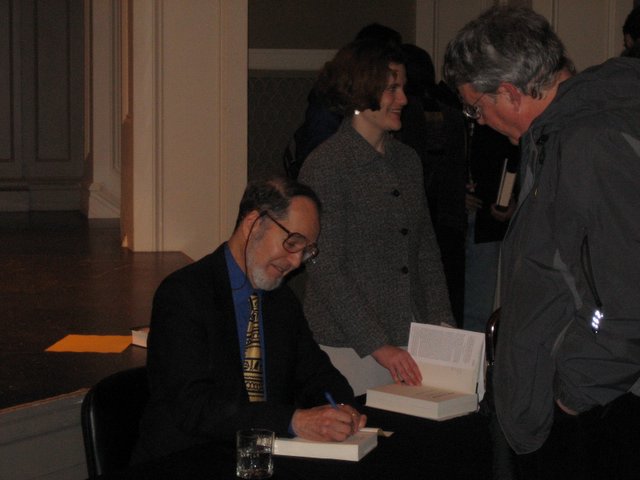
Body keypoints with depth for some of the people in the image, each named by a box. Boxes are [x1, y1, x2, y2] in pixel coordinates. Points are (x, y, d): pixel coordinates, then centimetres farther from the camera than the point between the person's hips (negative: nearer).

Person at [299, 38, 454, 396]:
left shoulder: (408, 160, 12)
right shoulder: (326, 166, -9)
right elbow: (326, 270, -13)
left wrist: (442, 324, 3)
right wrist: (377, 345, -17)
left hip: (411, 341, 6)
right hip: (349, 348, -6)